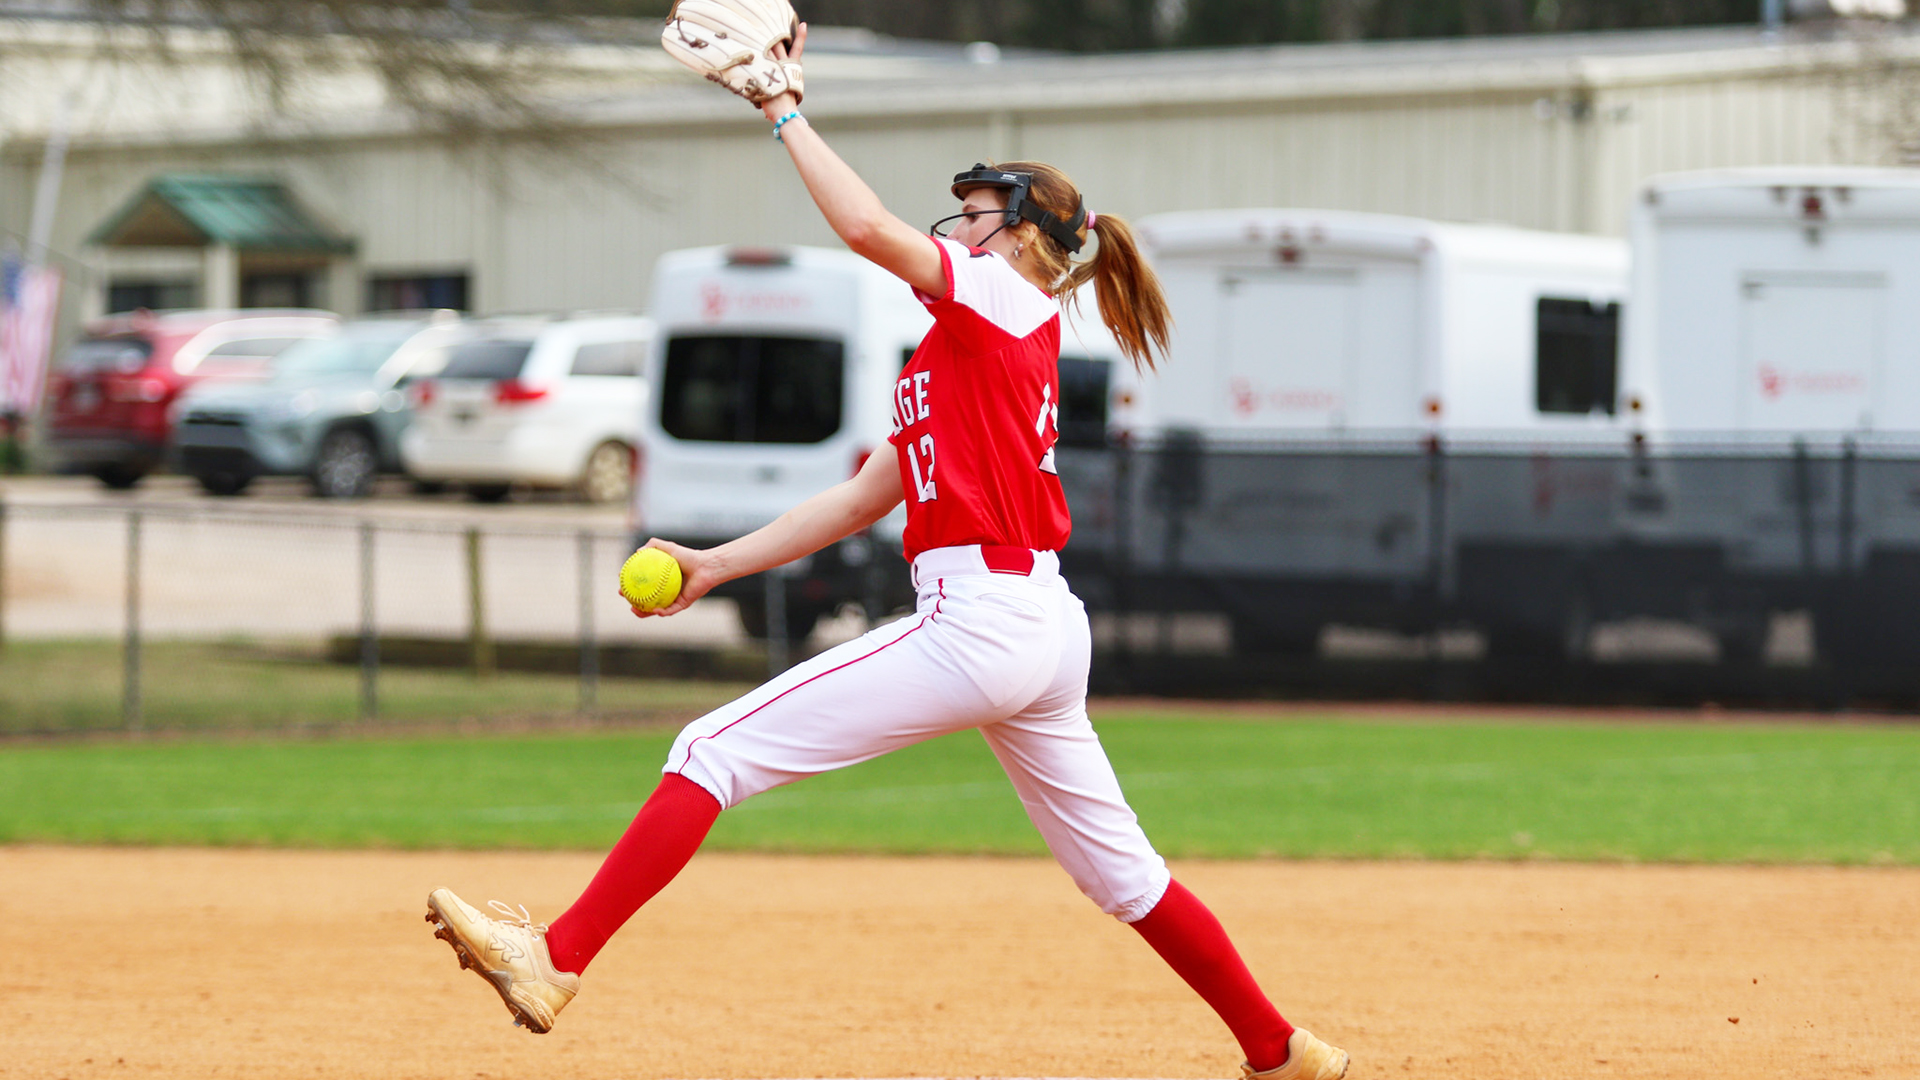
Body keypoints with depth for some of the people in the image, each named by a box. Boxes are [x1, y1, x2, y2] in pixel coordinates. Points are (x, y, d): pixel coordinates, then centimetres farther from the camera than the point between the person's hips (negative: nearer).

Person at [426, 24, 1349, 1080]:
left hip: (981, 622, -10)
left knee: (715, 748, -12)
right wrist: (720, 563, 17)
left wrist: (782, 109, -9)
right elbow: (862, 498, 22)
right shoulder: (963, 356, 23)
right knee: (1120, 871, 20)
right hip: (1040, 632, 10)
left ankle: (557, 961, -20)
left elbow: (866, 225, -18)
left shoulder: (1007, 300, -3)